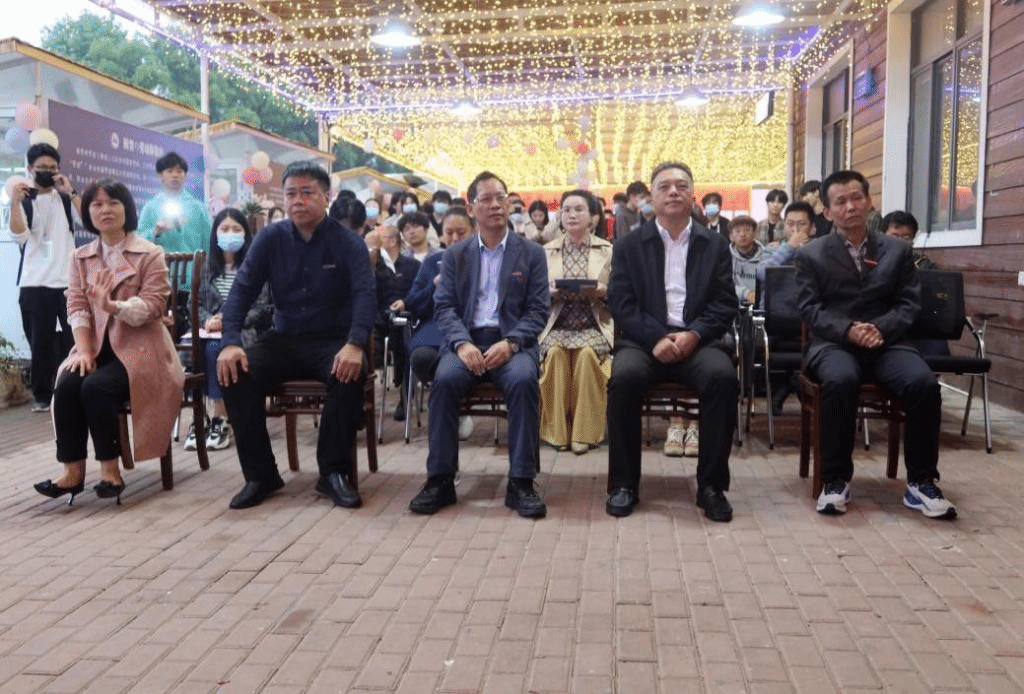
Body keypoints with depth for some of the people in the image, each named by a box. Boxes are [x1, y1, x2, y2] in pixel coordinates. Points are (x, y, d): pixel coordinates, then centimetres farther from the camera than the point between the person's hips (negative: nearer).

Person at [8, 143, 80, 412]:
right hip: (34, 284, 0)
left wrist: (70, 192, -13)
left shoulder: (67, 196, 10)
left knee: (76, 337, -3)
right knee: (40, 341, 3)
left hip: (69, 281, 0)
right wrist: (15, 203, -17)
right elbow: (19, 237, -6)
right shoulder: (24, 199, 8)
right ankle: (42, 394, 11)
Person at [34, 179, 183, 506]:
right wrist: (83, 350, -12)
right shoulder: (81, 257, 14)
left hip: (138, 347, -4)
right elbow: (76, 307, 3)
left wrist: (112, 305, -31)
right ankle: (73, 470, -14)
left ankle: (110, 470, -15)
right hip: (97, 346, 5)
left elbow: (152, 306, -13)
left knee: (96, 387, -29)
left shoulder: (150, 254, -1)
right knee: (66, 385, -24)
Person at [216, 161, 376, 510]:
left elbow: (364, 294, -16)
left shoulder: (348, 242, -5)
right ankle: (260, 474, -10)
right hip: (284, 339, 3)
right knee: (233, 373, -22)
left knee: (350, 375, -35)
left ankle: (333, 472, -17)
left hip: (333, 341, -3)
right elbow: (242, 289, -2)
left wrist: (355, 345, -35)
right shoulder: (270, 238, 3)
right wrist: (230, 342, -19)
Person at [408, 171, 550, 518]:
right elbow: (444, 306, 4)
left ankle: (521, 482, -23)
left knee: (523, 380, -33)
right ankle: (440, 479, -19)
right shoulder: (454, 255, 14)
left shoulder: (532, 253, 11)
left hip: (511, 340, -1)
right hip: (465, 340, 1)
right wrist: (462, 343, -16)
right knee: (444, 380, -30)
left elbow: (538, 309, 3)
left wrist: (510, 343, -16)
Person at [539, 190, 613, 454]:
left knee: (587, 353, -32)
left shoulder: (609, 251, 10)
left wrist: (603, 292, -12)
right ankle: (556, 430, -17)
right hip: (557, 327, 1)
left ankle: (585, 431, -19)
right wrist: (550, 293, -9)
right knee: (555, 353, -30)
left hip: (594, 326, -1)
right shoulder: (547, 251, 14)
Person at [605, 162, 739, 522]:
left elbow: (725, 304, 5)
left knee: (722, 376, -31)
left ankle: (711, 484, -16)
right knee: (624, 377, -32)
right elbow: (621, 304, 1)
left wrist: (692, 335, -15)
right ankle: (624, 484, -16)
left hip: (697, 339, 1)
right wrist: (657, 338, -16)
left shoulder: (715, 244, 14)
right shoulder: (629, 245, 11)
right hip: (645, 339, 0)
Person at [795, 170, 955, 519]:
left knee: (924, 383, -28)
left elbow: (909, 303, 7)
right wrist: (848, 331, -19)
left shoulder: (897, 250, 15)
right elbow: (809, 308, -1)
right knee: (841, 380, -37)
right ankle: (835, 480, -21)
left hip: (886, 342, 3)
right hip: (833, 343, -2)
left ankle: (920, 482, -10)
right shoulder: (811, 254, 8)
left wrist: (880, 328, -14)